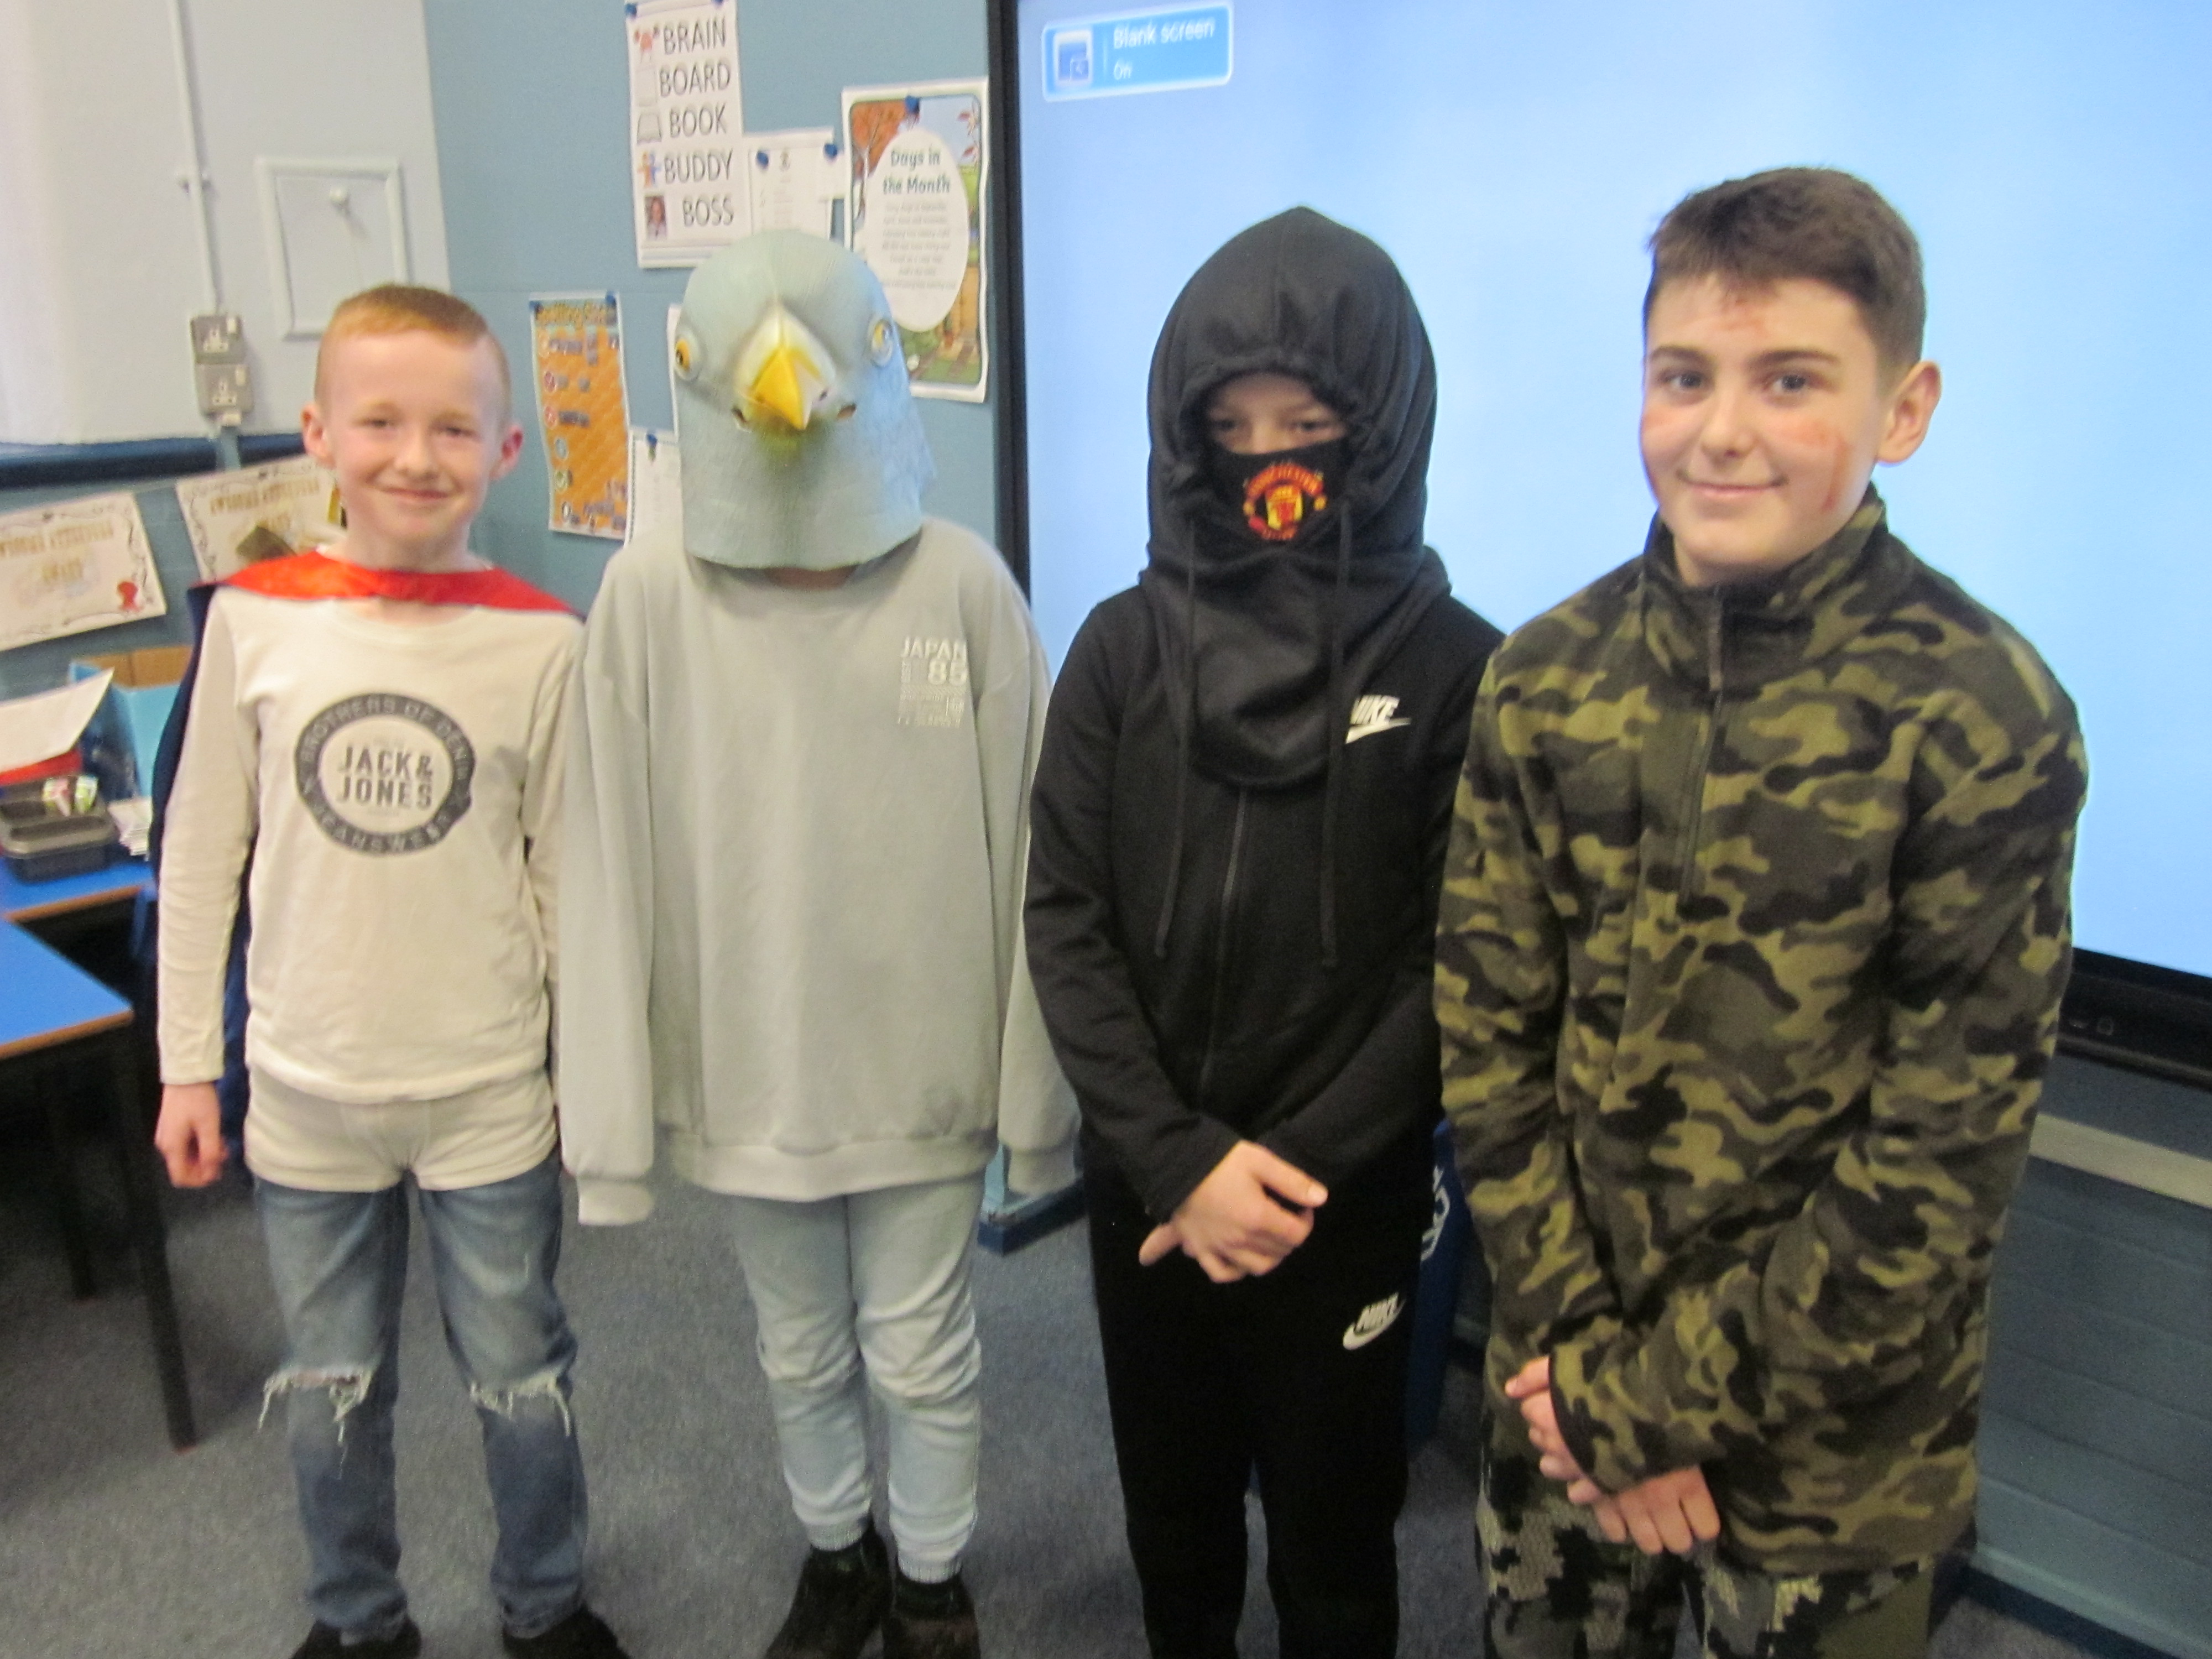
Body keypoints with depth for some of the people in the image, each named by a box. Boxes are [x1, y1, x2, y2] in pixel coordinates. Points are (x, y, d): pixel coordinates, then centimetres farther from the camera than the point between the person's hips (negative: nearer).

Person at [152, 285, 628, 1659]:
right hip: (306, 1090, 2)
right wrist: (187, 1065, 4)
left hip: (491, 1094, -1)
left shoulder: (543, 643, -10)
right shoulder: (255, 619, -6)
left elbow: (570, 871, -3)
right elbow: (200, 856, 2)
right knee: (332, 1392, 19)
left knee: (521, 1381, 14)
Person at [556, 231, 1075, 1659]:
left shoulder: (965, 586, -12)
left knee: (924, 1357, 16)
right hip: (746, 1063, 2)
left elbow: (1023, 848, -6)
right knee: (803, 1356, 22)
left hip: (925, 1060, -1)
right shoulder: (650, 596, -10)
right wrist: (612, 1108, -3)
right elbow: (614, 867, -6)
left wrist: (1036, 1078, -1)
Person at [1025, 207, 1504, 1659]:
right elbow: (1066, 925, -5)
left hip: (1347, 1204, -2)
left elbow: (1449, 967, -10)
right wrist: (1179, 1160, -13)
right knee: (1173, 1518, 21)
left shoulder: (1454, 666, -10)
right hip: (1144, 1188, 3)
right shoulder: (1125, 646, -3)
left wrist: (1299, 1171, -14)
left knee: (1331, 1540, 16)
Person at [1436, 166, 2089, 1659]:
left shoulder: (1983, 717, -16)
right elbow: (1487, 1039, -4)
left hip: (1829, 1438, -3)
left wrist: (1668, 1396, -13)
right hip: (1561, 1384, 3)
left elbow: (1944, 1158, -15)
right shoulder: (1546, 678, -5)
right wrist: (1581, 1352, -10)